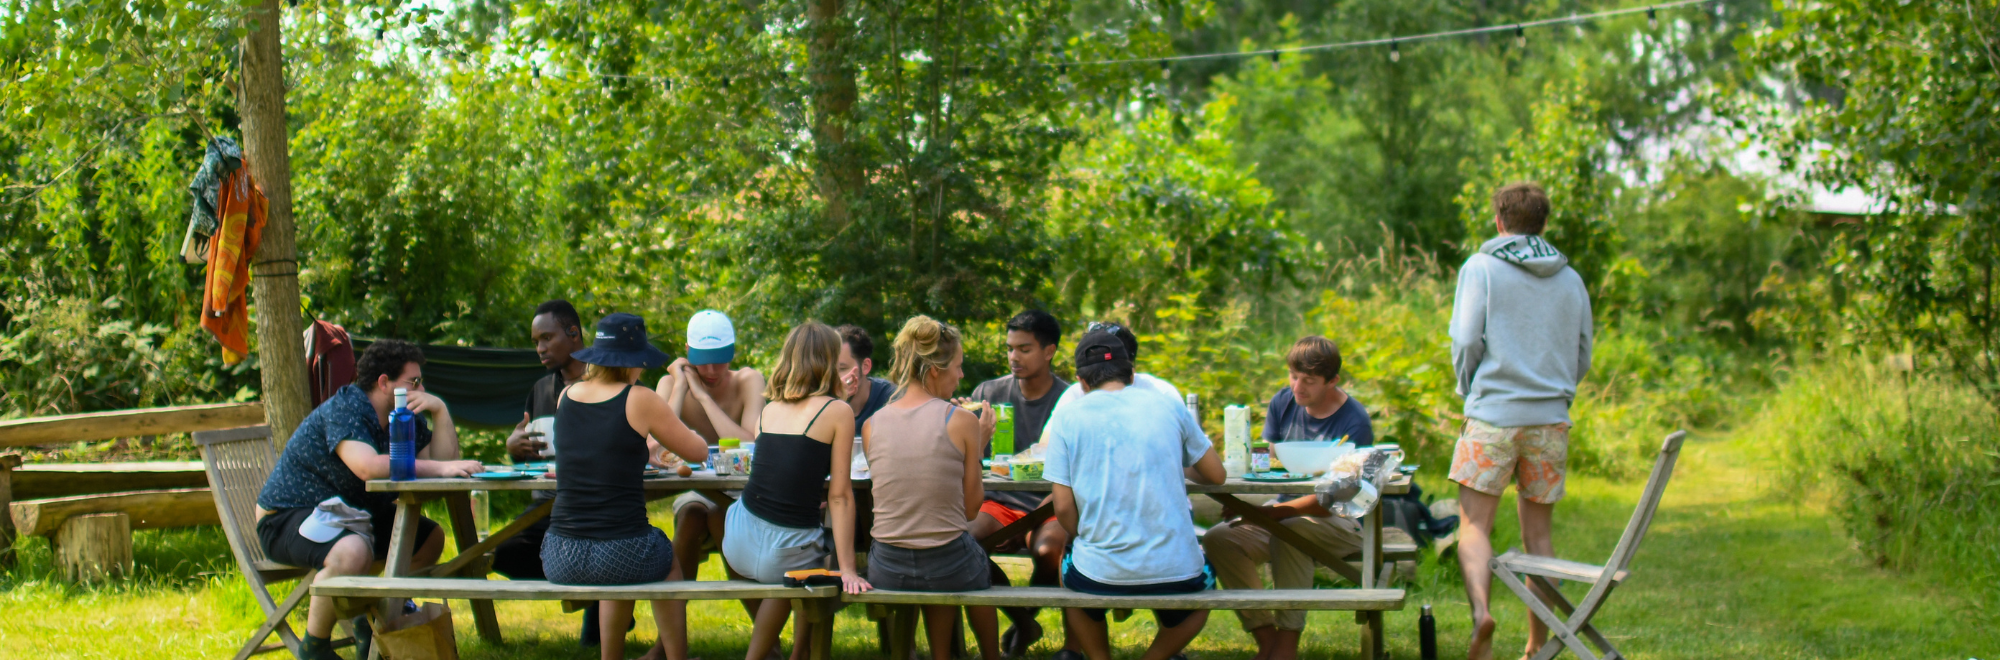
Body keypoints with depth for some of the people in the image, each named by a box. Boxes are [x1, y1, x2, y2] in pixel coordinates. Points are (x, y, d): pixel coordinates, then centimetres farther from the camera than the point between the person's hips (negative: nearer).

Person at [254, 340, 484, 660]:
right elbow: (368, 466, -40)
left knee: (430, 538, 5)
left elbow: (443, 461, -2)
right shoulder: (343, 409, -23)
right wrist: (440, 468, -44)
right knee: (353, 551, -38)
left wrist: (440, 410, -14)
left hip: (348, 513, 9)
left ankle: (372, 619, 22)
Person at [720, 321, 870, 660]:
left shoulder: (769, 410, 9)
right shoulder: (838, 412, -5)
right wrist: (847, 570, -8)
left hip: (738, 542, 5)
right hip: (786, 550, -5)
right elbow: (839, 497, -8)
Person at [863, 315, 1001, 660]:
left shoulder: (871, 425, -3)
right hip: (948, 570, -3)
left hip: (886, 572, 3)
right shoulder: (962, 422, -11)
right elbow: (971, 508, -4)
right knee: (982, 567, 35)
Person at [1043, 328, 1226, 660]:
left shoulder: (1069, 416, 1)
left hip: (1100, 573, 0)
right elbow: (1215, 475, 12)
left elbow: (1063, 507, -2)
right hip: (1174, 571, 1)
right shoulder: (1167, 405, 4)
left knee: (1068, 570, 35)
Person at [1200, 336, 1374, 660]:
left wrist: (1266, 513, -32)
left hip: (1341, 522, -6)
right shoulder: (1283, 402, 4)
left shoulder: (1354, 422, -15)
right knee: (1218, 538, -19)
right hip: (1284, 514, 6)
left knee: (1288, 531, -37)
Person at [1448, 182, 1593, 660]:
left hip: (1493, 415, -4)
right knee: (1538, 532, 9)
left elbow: (1466, 341, -7)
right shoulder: (1571, 280, 11)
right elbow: (1582, 358, 14)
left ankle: (1480, 608, -28)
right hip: (1552, 419, 4)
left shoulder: (1481, 268, -1)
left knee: (1474, 524, -3)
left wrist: (1468, 389, 9)